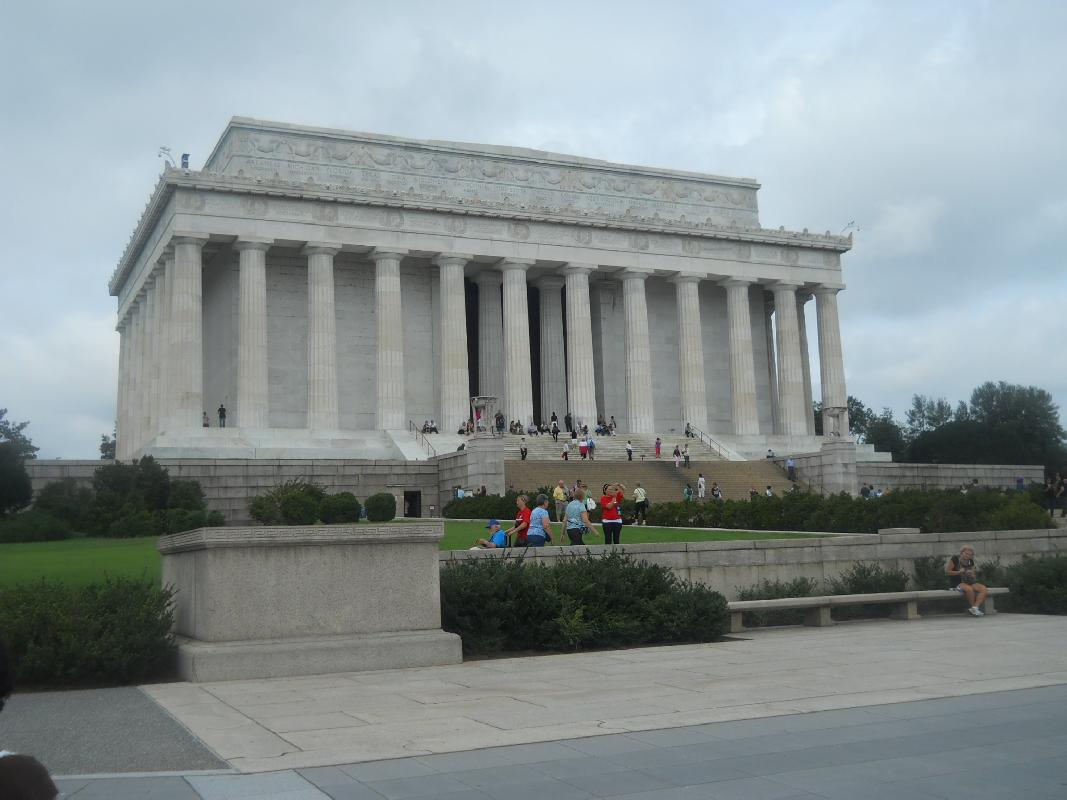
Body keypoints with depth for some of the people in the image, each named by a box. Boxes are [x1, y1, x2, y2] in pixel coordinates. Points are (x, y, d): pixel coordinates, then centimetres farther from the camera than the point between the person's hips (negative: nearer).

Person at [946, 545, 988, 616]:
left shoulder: (971, 562, 11)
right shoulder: (955, 559, -6)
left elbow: (974, 577, 17)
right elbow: (947, 572, -8)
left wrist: (971, 574, -6)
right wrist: (959, 572, -16)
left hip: (969, 582, 7)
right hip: (957, 583, -7)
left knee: (984, 589, -19)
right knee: (969, 589, -38)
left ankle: (975, 607, -28)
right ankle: (972, 608, -17)